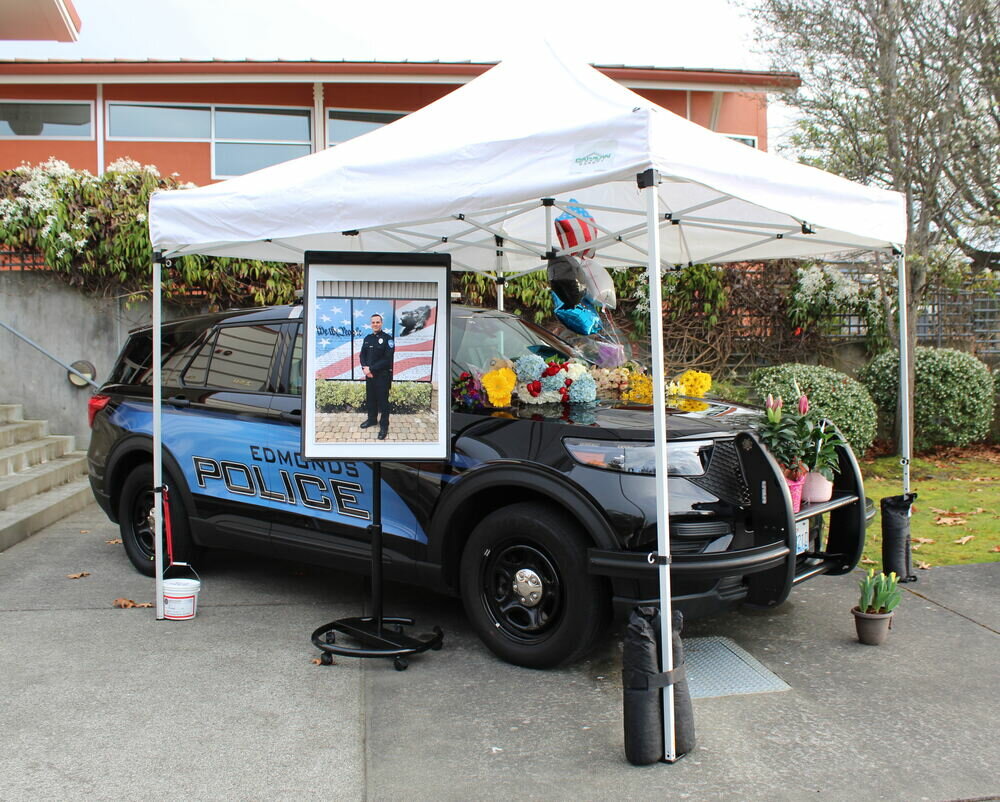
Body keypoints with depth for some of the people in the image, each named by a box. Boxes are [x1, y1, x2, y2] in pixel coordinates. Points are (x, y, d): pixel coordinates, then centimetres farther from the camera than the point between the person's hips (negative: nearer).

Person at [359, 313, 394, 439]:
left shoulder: (387, 338, -11)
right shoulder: (368, 338, 10)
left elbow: (387, 359, -17)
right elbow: (363, 355, 11)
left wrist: (371, 369, -18)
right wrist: (365, 368, -10)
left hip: (383, 375, -6)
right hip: (369, 374, 6)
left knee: (383, 400, 0)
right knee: (370, 398, 15)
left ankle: (384, 426, 10)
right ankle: (372, 419, 34)